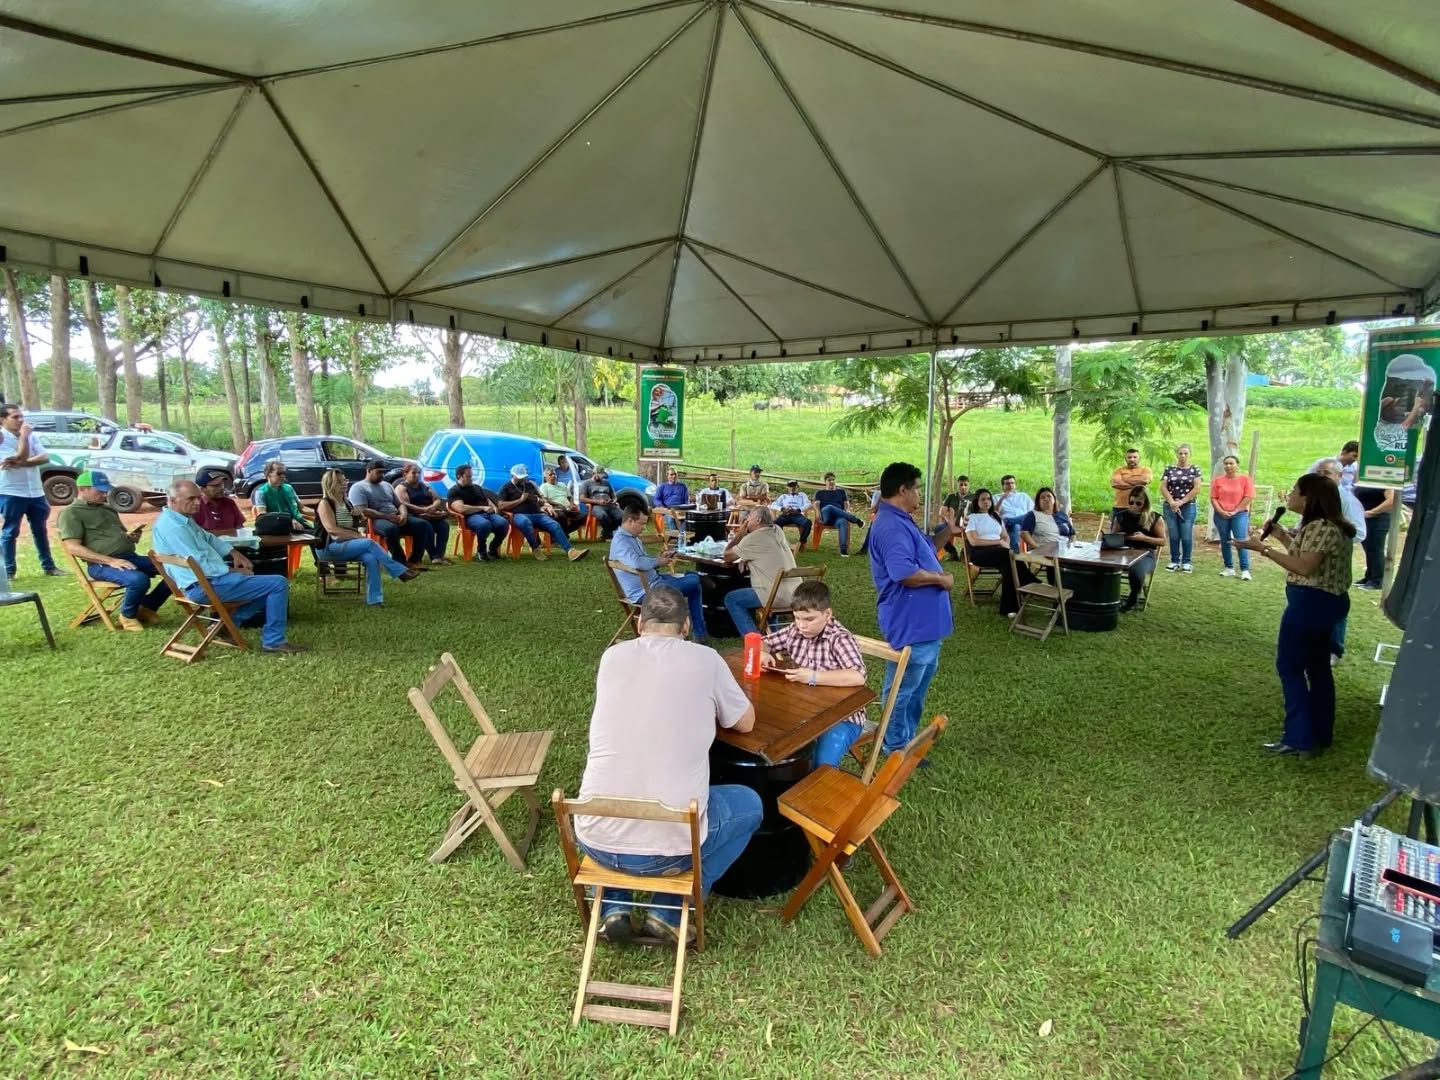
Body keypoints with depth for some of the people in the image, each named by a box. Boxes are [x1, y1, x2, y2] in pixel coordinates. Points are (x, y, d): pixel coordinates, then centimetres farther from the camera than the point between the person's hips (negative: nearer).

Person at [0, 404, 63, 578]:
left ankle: (48, 566, 21)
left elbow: (45, 457, -5)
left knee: (40, 530, 13)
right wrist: (24, 435, -11)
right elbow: (21, 456, -19)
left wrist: (21, 463, -18)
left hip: (35, 492, 5)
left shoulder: (32, 435, 7)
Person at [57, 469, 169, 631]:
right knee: (139, 580, -37)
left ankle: (147, 607, 5)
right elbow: (73, 547, -13)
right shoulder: (71, 513, -1)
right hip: (102, 565, -8)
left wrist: (130, 536, 10)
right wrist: (110, 560, -22)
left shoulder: (108, 508, 24)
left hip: (130, 557, 8)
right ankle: (128, 615, -7)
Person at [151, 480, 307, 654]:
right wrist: (234, 571, -13)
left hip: (208, 578, 11)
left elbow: (208, 539, 26)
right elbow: (200, 564, -24)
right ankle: (273, 641, -8)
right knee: (278, 584, -15)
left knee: (265, 582, 25)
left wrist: (234, 553, 10)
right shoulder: (171, 525, -21)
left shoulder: (181, 518, 12)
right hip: (204, 586, -11)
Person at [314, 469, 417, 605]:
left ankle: (374, 599, -33)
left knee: (371, 558, -27)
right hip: (328, 548, -6)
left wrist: (360, 534, -2)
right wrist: (357, 536, -22)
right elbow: (331, 529, -20)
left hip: (347, 544, 6)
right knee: (369, 543, -29)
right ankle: (400, 572, -25)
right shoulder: (324, 503, -7)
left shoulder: (346, 503, 16)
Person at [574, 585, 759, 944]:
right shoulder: (705, 659, -4)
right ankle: (670, 912, 15)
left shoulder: (612, 656, 4)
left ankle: (613, 908, 22)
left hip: (595, 838, 3)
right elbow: (746, 722, 12)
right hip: (672, 843, -3)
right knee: (749, 803, 25)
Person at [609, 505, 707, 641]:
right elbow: (637, 563, -38)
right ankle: (699, 632, 5)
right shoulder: (620, 541, -21)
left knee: (693, 577, 16)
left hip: (651, 582, 12)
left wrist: (660, 557, 5)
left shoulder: (632, 537, 13)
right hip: (645, 591, -12)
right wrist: (658, 562, -20)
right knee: (694, 582, -12)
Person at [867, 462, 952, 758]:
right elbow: (905, 573, -34)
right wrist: (941, 579, -18)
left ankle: (908, 735, 39)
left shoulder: (901, 521, 12)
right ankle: (896, 747, 18)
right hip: (910, 622, -12)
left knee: (920, 682, 25)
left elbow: (921, 556, 25)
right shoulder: (891, 526, -24)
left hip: (923, 619, 12)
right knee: (903, 688, 4)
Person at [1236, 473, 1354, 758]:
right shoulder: (1326, 525, 13)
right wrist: (1283, 534, 8)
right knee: (1317, 666, 17)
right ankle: (1319, 733, 26)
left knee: (1289, 666, -4)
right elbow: (1304, 554, 13)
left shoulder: (1321, 527, -20)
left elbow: (1304, 567, -24)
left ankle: (1299, 739, 0)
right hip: (1326, 602, 11)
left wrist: (1264, 548, -22)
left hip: (1310, 602, -11)